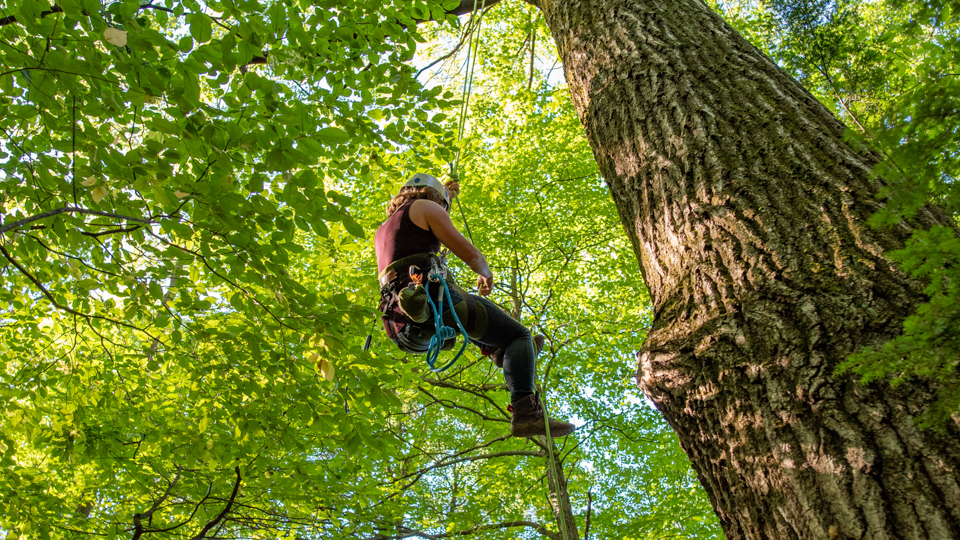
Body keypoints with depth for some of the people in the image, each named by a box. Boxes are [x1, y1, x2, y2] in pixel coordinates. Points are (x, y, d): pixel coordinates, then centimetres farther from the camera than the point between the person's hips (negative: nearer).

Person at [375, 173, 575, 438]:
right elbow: (468, 252, 5)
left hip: (401, 325, 8)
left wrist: (446, 195, 63)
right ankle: (526, 413, -23)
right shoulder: (424, 206, 10)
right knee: (519, 336, -5)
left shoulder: (382, 231, 33)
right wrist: (486, 274, 26)